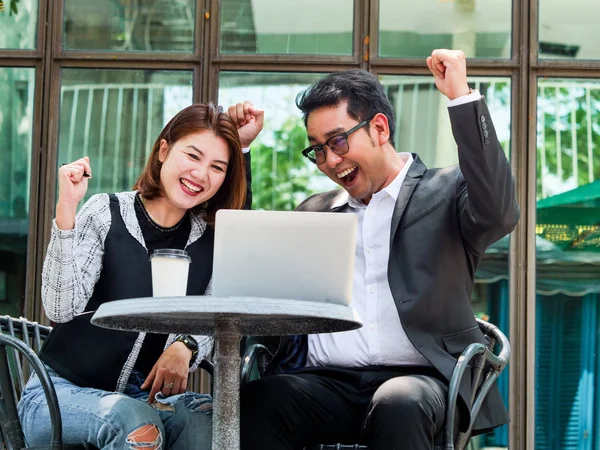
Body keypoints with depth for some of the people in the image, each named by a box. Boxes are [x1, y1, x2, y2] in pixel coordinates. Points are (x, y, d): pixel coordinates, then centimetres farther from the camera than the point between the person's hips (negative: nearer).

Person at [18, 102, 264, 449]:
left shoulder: (212, 238, 5)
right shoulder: (106, 213, -6)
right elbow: (62, 309, -17)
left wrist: (185, 348, -24)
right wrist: (66, 210, -26)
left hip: (148, 394, 3)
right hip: (64, 392, -3)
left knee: (213, 419, -27)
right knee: (136, 422, -33)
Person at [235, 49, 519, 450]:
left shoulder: (446, 192, 10)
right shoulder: (315, 212, 26)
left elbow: (499, 214, -10)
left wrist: (461, 96, -11)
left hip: (416, 377, -3)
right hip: (325, 382, 3)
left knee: (399, 404, -38)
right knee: (258, 402, -29)